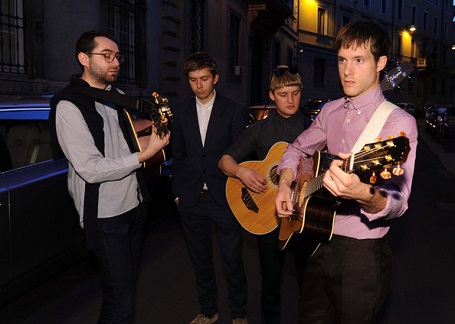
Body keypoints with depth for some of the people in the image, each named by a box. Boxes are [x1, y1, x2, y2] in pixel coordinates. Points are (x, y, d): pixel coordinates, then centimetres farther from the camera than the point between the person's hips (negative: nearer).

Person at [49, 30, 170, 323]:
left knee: (130, 280, 20)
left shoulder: (118, 96, 10)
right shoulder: (68, 106, -15)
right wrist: (146, 154, -21)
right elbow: (91, 169, -22)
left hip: (135, 203, 8)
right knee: (120, 300, -4)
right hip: (105, 214, -8)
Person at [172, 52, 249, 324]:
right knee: (201, 259, 15)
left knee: (233, 260, 5)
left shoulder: (233, 111, -2)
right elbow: (178, 155, 11)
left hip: (224, 197, -3)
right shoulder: (181, 111, 7)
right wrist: (178, 192, 8)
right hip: (191, 199, 3)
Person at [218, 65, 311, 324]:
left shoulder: (314, 128, 3)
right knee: (271, 280, 11)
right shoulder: (260, 130, 5)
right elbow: (225, 160, 5)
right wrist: (241, 171, -16)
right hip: (267, 213, 1)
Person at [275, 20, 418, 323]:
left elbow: (397, 203, -24)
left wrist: (364, 194, -46)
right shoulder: (330, 111, 4)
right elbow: (298, 148, 19)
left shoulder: (399, 122, -15)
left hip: (361, 254, -5)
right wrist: (285, 184, -1)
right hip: (320, 243, 6)